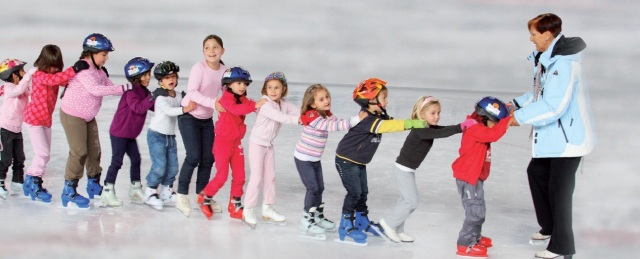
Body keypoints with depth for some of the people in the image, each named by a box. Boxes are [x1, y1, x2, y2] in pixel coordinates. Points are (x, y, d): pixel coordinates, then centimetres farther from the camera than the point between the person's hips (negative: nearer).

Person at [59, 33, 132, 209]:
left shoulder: (99, 71, 6)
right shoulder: (83, 68, -22)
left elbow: (110, 87, 4)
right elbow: (96, 89, -33)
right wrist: (124, 88, -32)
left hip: (88, 116, 9)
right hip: (72, 115, -9)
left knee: (94, 150, 11)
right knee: (79, 152, -8)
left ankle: (94, 185, 26)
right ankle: (69, 191, 0)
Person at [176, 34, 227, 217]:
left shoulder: (224, 70, -3)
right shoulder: (199, 67, -19)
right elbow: (192, 92, -28)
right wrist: (213, 102, -36)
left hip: (207, 119, 6)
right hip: (189, 115, -6)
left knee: (208, 158, 6)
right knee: (194, 156, -13)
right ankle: (182, 196, 1)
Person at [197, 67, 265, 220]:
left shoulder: (243, 99, 9)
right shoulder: (226, 98, -15)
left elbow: (250, 104, -5)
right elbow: (235, 109, -33)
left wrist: (261, 104, -25)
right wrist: (255, 105, -41)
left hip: (237, 143, 7)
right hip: (223, 142, -7)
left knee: (239, 177, 7)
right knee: (222, 176, -3)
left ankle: (235, 207, 19)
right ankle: (205, 198, 19)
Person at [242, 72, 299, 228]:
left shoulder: (284, 104, 0)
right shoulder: (264, 104, -22)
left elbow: (299, 112, -7)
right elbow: (280, 117, -32)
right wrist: (297, 119, -39)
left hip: (269, 145, 7)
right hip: (257, 143, -7)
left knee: (270, 176, 10)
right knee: (256, 177, -8)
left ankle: (267, 208, 21)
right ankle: (248, 210, 1)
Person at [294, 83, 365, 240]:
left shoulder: (327, 115, 2)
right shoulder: (313, 117, -27)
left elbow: (339, 123, -5)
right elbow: (333, 126, -37)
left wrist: (359, 119, -20)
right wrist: (357, 119, -40)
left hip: (315, 159, 8)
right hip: (303, 159, -8)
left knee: (320, 187, 13)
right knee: (313, 188, -9)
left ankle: (318, 217, 29)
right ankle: (307, 223, -2)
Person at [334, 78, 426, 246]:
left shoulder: (379, 116, 3)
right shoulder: (365, 119, -30)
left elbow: (392, 122, 0)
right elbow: (387, 126, -41)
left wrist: (416, 123, -13)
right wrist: (411, 123, -43)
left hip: (359, 162, 9)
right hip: (346, 160, -9)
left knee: (363, 192, 15)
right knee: (354, 193, -7)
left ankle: (363, 222, 30)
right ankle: (346, 226, 4)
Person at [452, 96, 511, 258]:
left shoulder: (480, 128, 8)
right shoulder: (475, 130, -23)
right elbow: (494, 134, -37)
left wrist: (506, 117, 2)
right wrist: (508, 119, -36)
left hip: (475, 176, 11)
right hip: (468, 177, -11)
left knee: (478, 211, 23)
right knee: (475, 212, -10)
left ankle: (474, 238, 39)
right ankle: (465, 245, -4)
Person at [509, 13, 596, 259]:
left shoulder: (563, 63, -26)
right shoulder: (546, 58, 7)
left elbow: (554, 106, -30)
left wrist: (521, 116, -22)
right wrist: (517, 103, 6)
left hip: (569, 136, -11)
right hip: (552, 135, 11)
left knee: (558, 188, -3)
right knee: (536, 172, 22)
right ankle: (549, 227, 37)